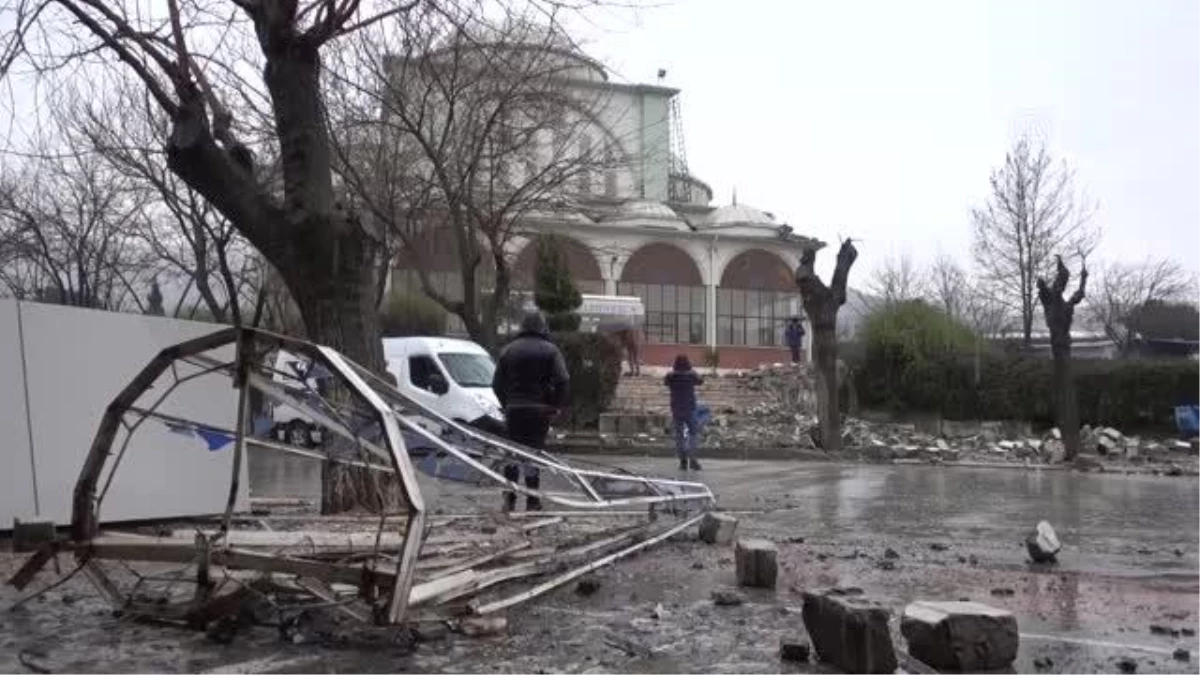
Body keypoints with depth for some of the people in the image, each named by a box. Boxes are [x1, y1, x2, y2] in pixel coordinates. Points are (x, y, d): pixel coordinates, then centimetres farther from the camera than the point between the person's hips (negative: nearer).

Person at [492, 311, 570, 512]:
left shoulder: (508, 350, 6)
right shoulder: (550, 350, -2)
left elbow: (497, 383, 4)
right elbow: (562, 380, -12)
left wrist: (507, 404, 13)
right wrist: (556, 405, -2)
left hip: (514, 408, 2)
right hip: (540, 410, -2)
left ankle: (509, 496, 5)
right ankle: (532, 501, 6)